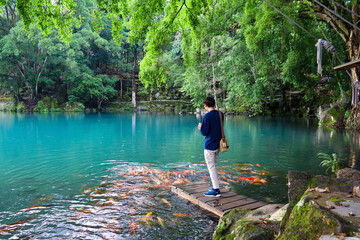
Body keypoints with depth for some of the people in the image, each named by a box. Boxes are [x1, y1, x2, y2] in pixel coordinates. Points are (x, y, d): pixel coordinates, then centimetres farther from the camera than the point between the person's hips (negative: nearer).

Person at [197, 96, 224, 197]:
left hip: (209, 146, -8)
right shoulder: (220, 114, 6)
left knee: (211, 167, -1)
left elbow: (204, 132, -16)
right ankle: (215, 186, 25)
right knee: (213, 166, 19)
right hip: (218, 144, 8)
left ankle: (216, 190, 2)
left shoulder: (207, 116, -16)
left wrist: (200, 127, 4)